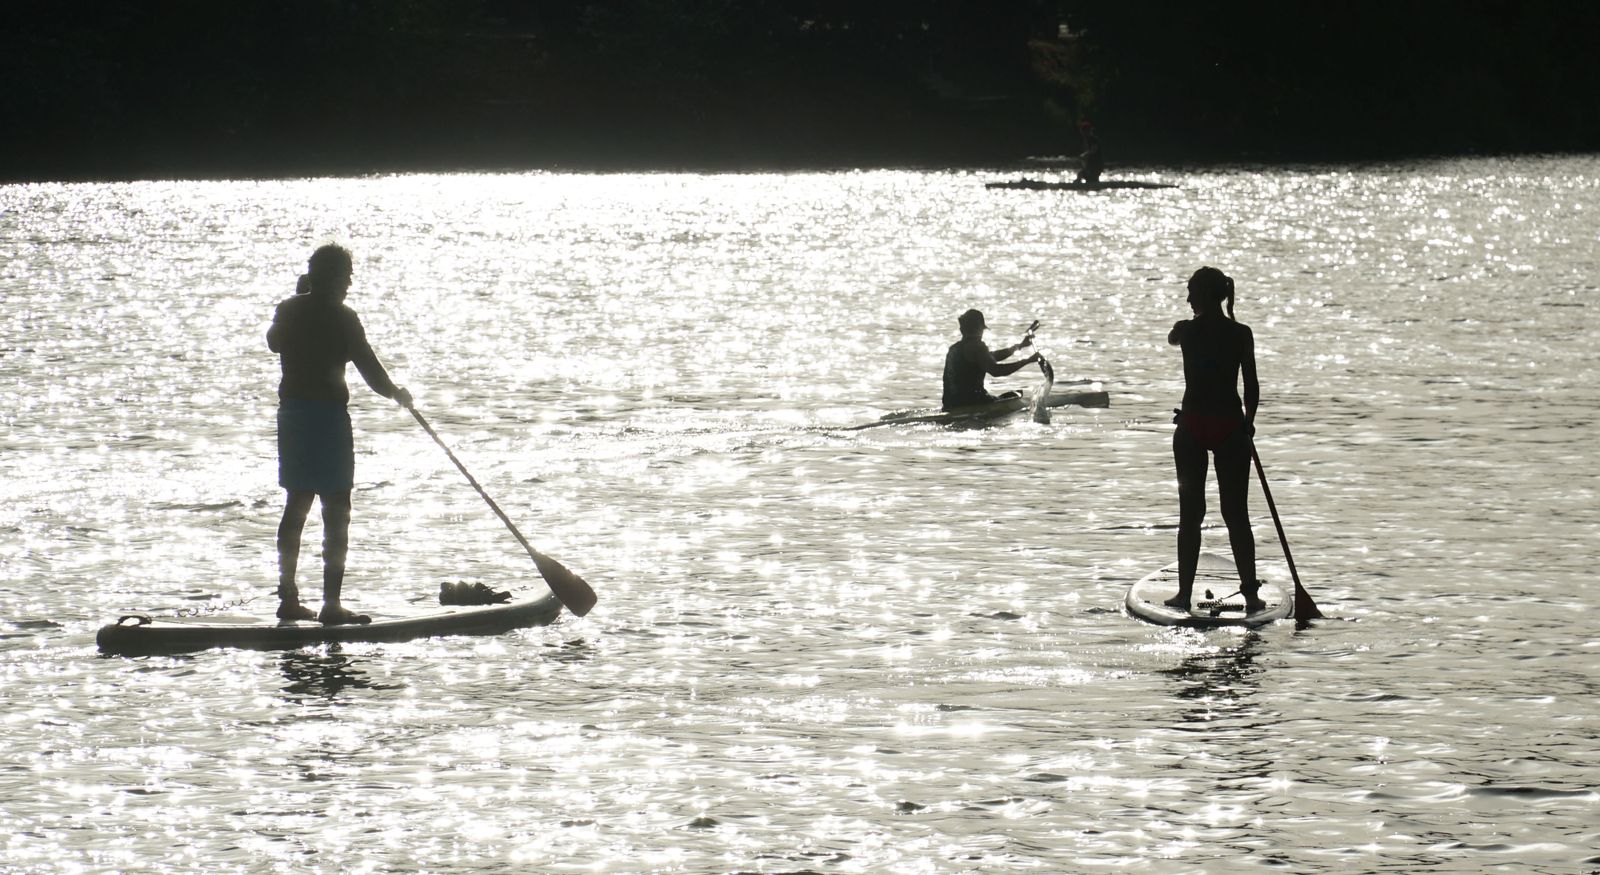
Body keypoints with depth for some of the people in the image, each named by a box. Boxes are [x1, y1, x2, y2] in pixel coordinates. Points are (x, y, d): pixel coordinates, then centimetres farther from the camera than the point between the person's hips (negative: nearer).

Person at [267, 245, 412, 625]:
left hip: (291, 413, 7)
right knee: (336, 511, -2)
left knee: (297, 505, 16)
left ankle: (288, 597, 18)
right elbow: (368, 366, -13)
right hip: (328, 415, -7)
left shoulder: (288, 310, 6)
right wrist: (396, 393, 6)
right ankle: (331, 604, -5)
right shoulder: (341, 318, -13)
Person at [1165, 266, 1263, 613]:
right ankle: (1250, 593, 3)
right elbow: (1252, 387, 0)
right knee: (1236, 513, 5)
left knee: (1190, 513, 6)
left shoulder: (1187, 331, -5)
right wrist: (1248, 422, 14)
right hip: (1230, 427, 0)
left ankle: (1184, 593, 6)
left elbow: (1172, 339, 22)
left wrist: (1201, 318, 27)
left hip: (1191, 426, 0)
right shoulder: (1241, 334, -4)